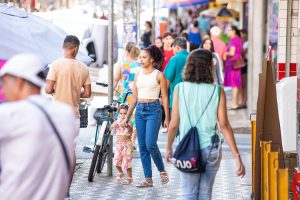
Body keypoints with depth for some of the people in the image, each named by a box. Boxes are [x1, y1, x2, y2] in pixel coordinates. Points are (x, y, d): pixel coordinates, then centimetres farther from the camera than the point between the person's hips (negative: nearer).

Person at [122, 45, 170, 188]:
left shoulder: (159, 75, -3)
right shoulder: (138, 76, 12)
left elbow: (165, 98, -3)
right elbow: (134, 98, 15)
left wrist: (167, 118, -7)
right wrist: (127, 117, 13)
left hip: (153, 110, -6)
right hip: (139, 110, 6)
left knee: (150, 144, -15)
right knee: (142, 146, 4)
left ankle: (162, 170, 9)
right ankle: (148, 179, 9)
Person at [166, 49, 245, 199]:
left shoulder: (180, 89, -5)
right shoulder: (217, 91, -6)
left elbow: (174, 124, -4)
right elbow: (224, 125, -9)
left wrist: (168, 148, 12)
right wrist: (237, 156, -6)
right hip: (211, 149, 1)